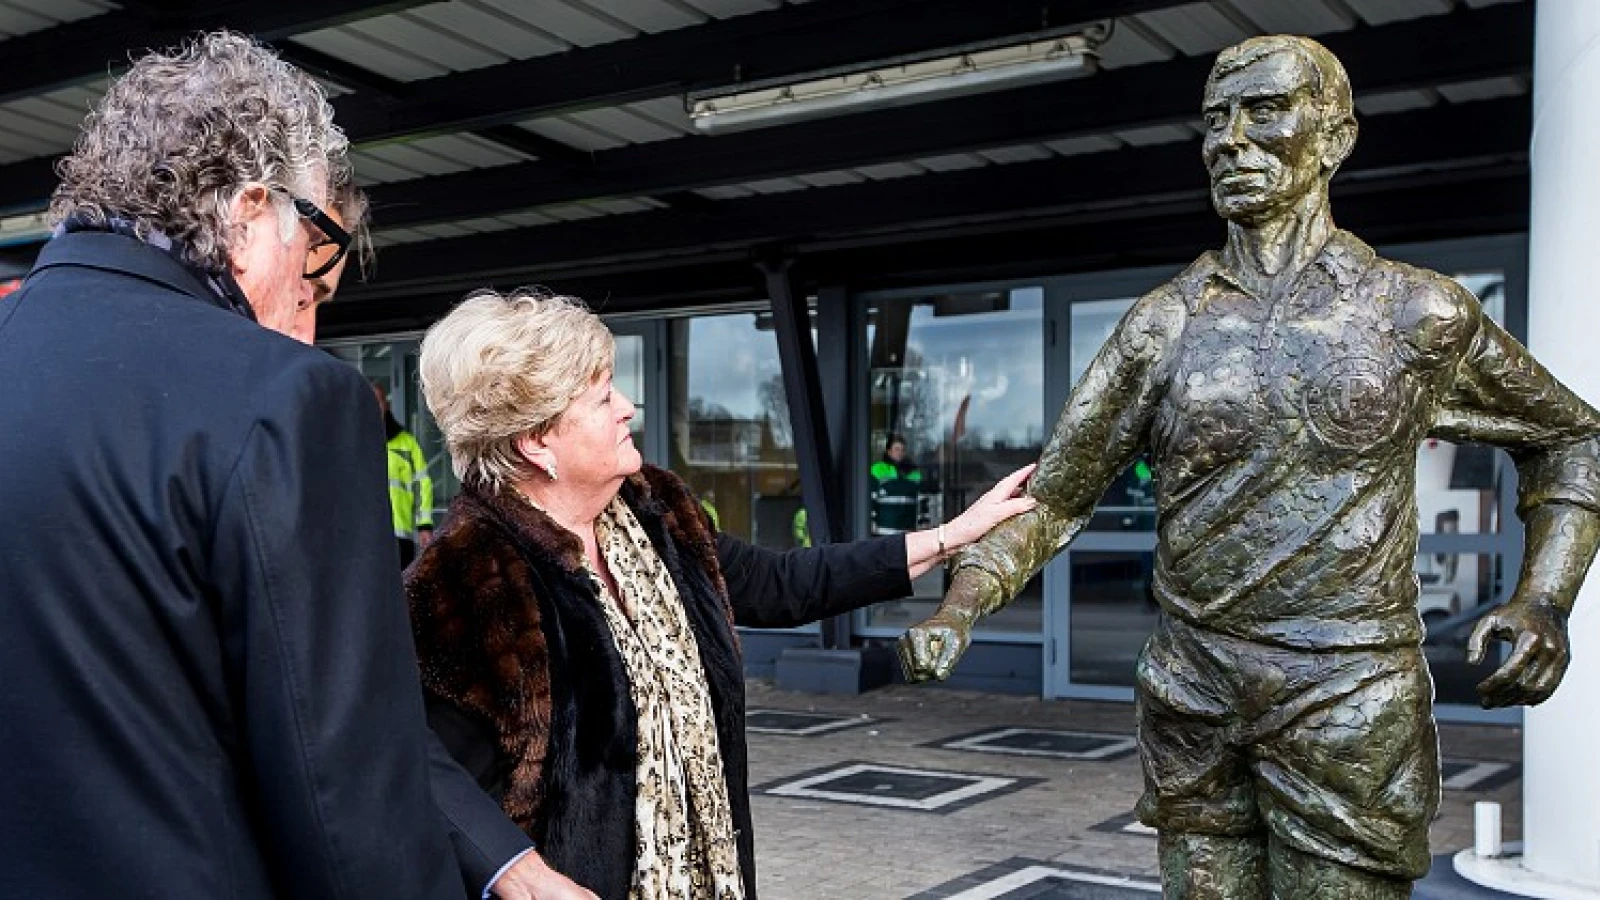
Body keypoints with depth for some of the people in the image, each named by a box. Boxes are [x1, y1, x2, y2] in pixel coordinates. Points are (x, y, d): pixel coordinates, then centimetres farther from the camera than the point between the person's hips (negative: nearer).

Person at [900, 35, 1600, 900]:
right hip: (1190, 700, 3)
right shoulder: (1162, 325, 1)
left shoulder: (1418, 313, -2)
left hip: (1349, 707, -2)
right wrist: (956, 611, -16)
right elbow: (1052, 500, 2)